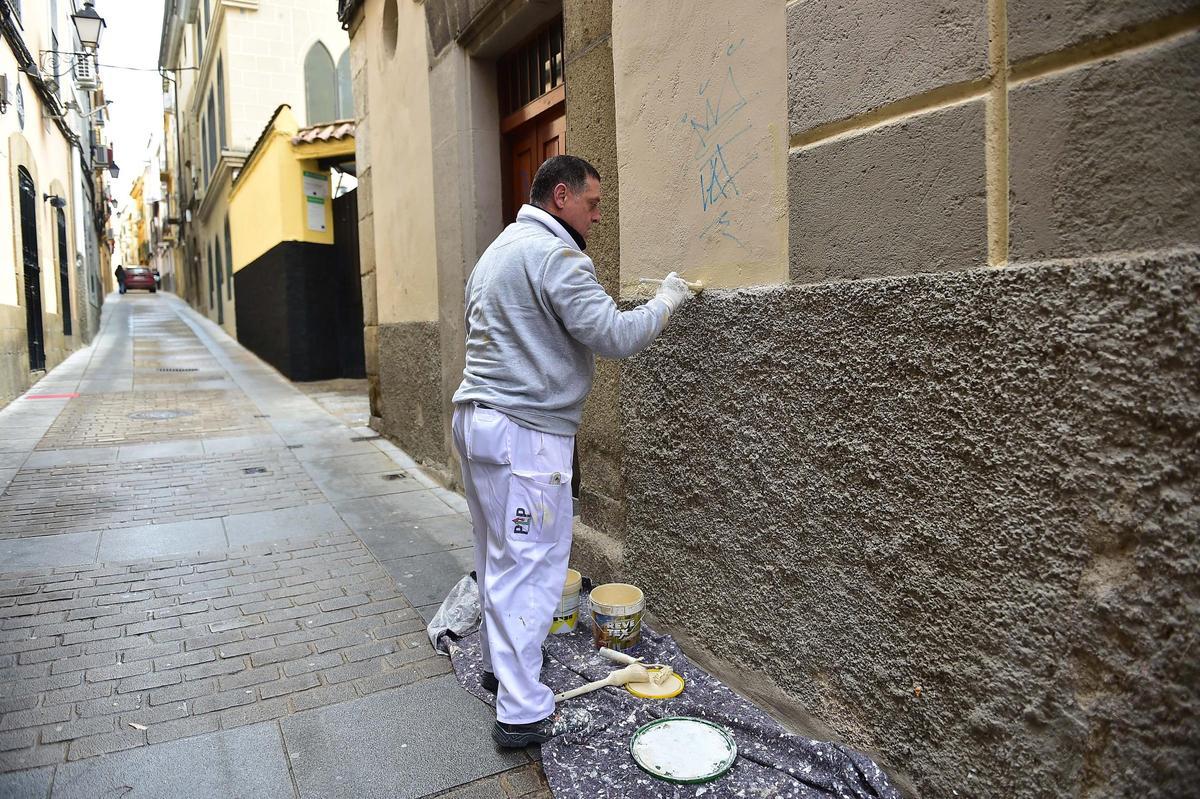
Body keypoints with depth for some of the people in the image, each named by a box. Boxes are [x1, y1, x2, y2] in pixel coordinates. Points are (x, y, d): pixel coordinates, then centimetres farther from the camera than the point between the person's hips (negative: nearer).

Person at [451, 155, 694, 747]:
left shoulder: (498, 251, 19)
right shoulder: (554, 255, -14)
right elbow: (614, 336, -18)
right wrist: (665, 302, -3)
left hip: (476, 417, 10)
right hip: (524, 432, -10)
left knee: (498, 558, 19)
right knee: (529, 568, -3)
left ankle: (499, 665, 35)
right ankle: (523, 713, 5)